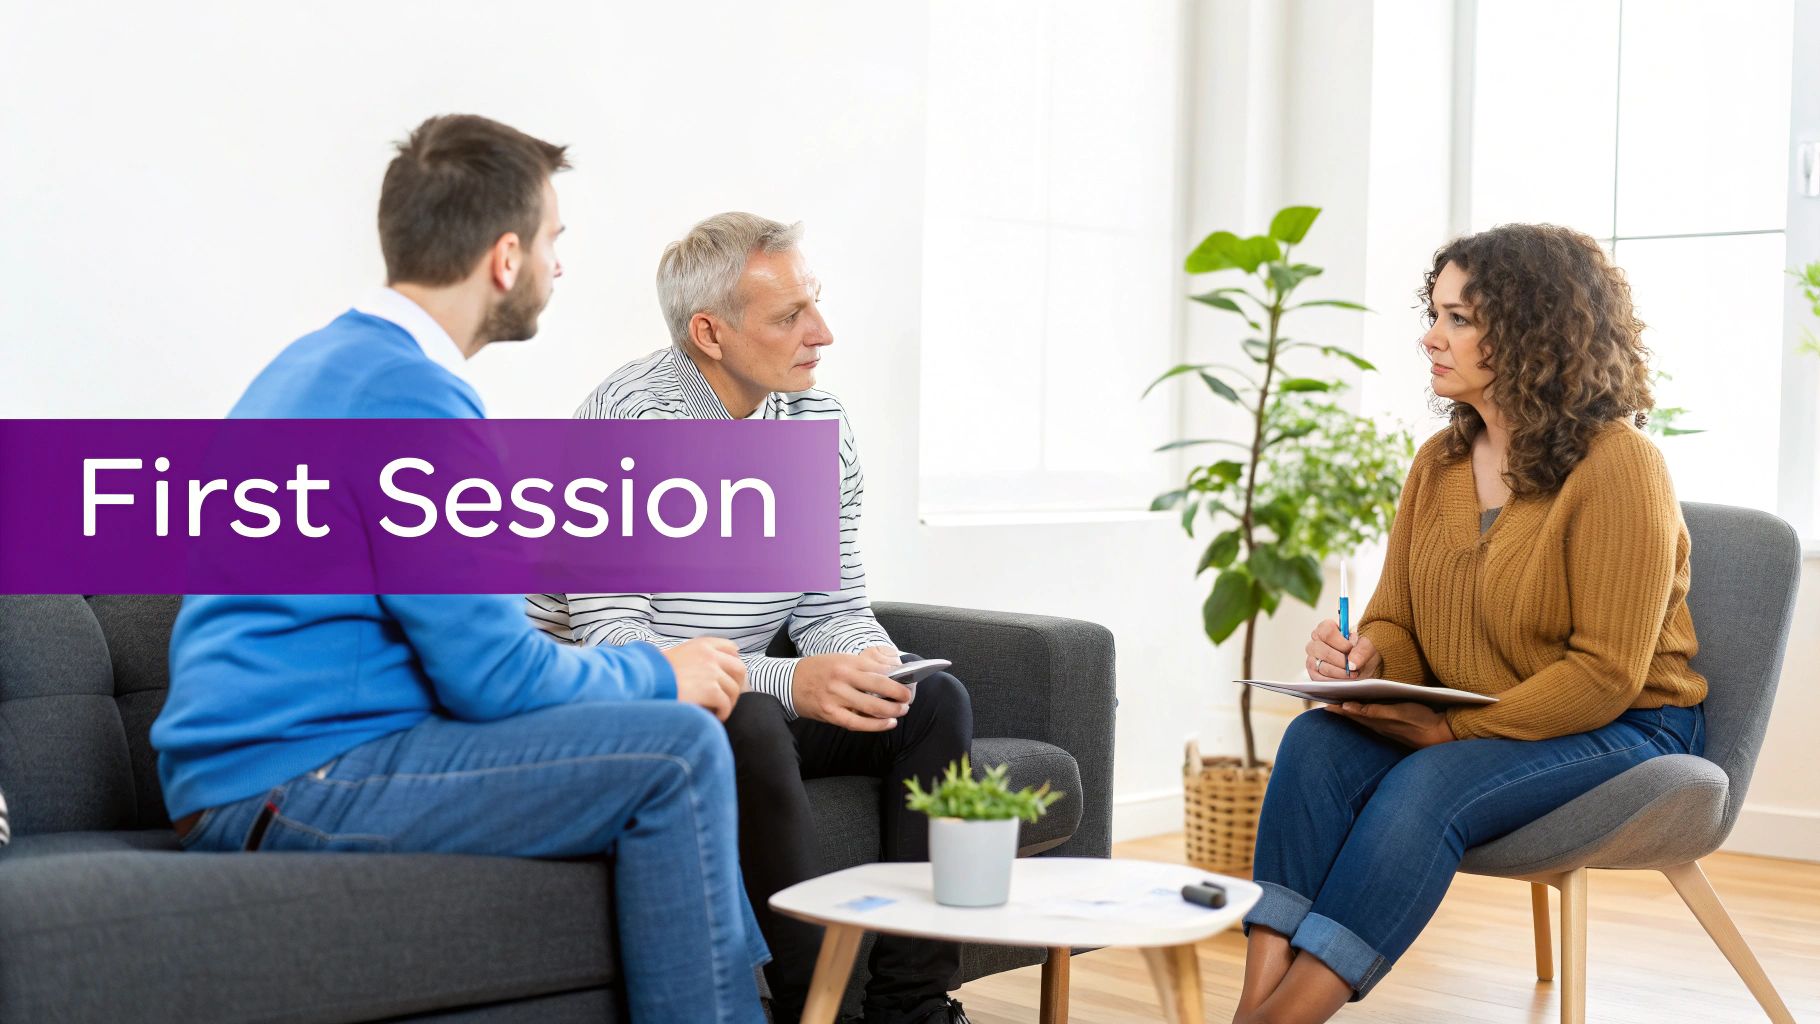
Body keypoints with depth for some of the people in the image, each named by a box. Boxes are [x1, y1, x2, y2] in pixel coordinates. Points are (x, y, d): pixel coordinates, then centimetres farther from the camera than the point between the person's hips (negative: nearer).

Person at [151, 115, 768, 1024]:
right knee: (678, 749, -16)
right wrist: (660, 673, -1)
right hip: (293, 784, -11)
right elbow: (497, 677, -19)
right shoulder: (411, 394, -18)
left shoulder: (320, 361, 16)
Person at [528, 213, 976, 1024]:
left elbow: (834, 607, 7)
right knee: (747, 726, -35)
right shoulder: (622, 423, -18)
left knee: (934, 702, -10)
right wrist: (790, 682, -35)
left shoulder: (820, 425, 3)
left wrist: (871, 667, -19)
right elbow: (610, 640, -24)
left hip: (741, 702, 7)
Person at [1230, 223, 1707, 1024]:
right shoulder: (1438, 464, 8)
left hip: (1622, 731, -6)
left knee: (1428, 786, -34)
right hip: (1458, 728, 6)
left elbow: (1605, 675, -17)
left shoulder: (1617, 465, -14)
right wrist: (1365, 661, -13)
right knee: (1316, 742, -23)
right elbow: (1398, 625, 12)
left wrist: (1453, 729, -25)